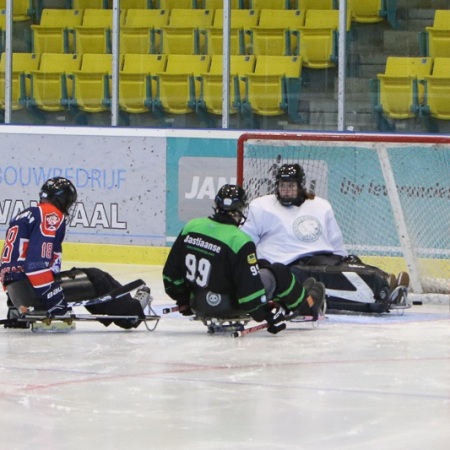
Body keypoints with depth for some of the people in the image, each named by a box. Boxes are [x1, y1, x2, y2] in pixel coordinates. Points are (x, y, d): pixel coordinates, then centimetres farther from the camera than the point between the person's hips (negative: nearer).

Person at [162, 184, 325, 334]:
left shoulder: (190, 227, -4)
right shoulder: (239, 241, -23)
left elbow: (172, 273, 4)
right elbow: (250, 287, -22)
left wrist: (183, 301, 18)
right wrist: (268, 314, -10)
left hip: (197, 307, 7)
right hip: (228, 307, -7)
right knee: (278, 273, 10)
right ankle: (306, 305, 32)